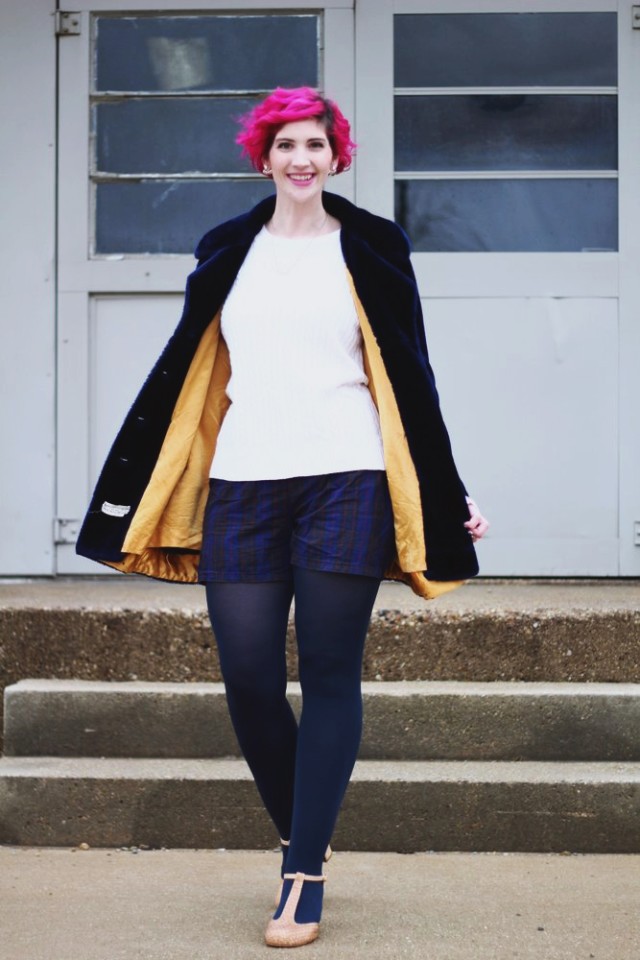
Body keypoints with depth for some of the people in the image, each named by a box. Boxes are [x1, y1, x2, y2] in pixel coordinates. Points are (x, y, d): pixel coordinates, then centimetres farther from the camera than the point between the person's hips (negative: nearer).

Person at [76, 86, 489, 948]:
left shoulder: (370, 247, 8)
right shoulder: (228, 252, 14)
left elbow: (411, 379, 8)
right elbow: (182, 374, 16)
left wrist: (450, 496, 7)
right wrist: (125, 488, 16)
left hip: (344, 481, -2)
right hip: (243, 486, 2)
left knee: (329, 677, -2)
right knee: (249, 682, -1)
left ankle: (304, 876, 4)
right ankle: (303, 839, 21)